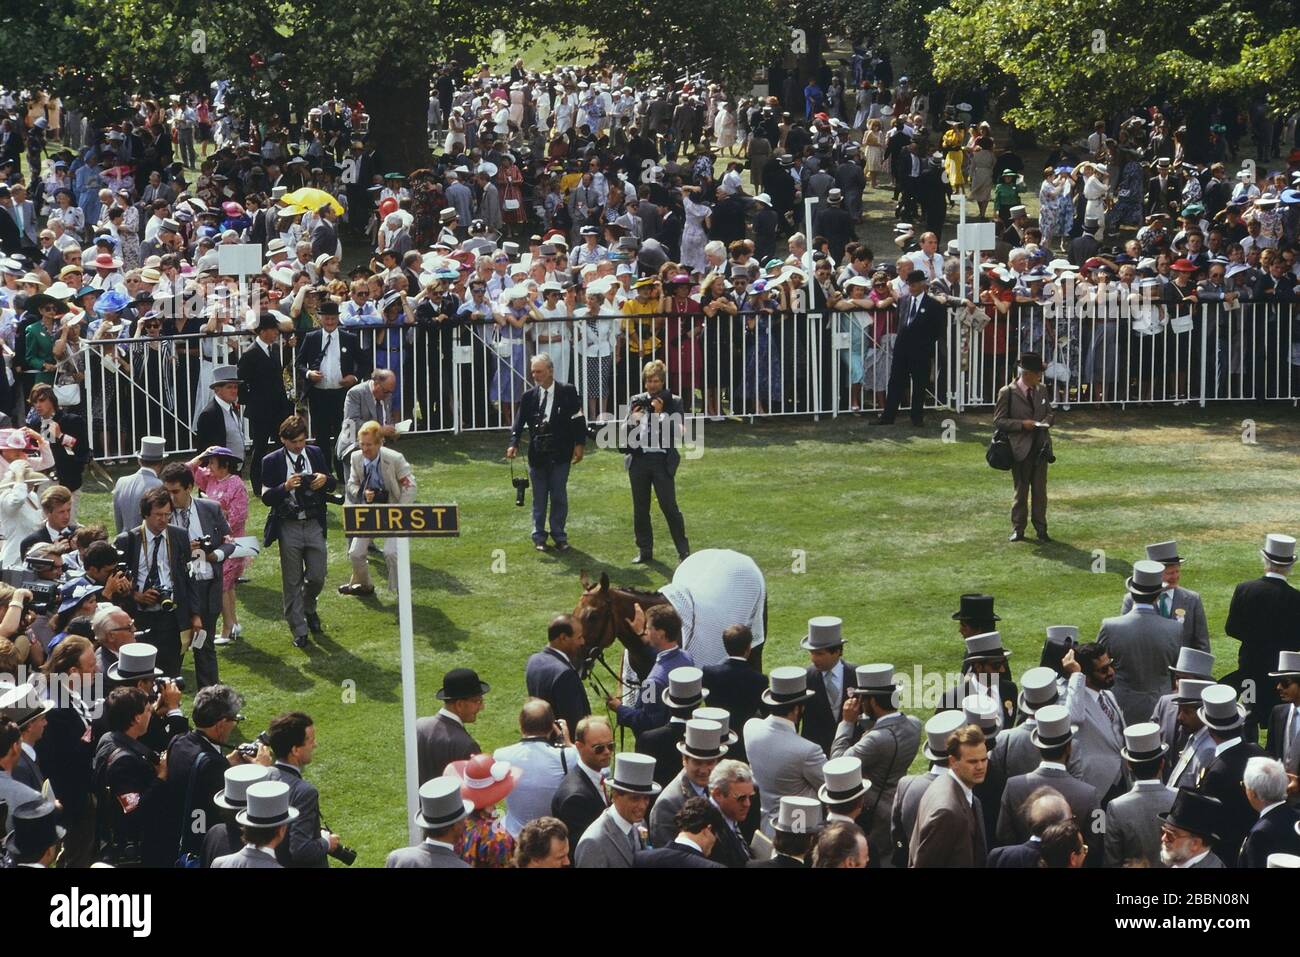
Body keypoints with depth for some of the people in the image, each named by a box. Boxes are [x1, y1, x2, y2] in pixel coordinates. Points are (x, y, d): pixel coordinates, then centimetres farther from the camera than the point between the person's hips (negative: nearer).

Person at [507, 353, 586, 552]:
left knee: (559, 497, 3)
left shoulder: (567, 392, -2)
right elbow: (519, 422, 1)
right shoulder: (529, 396, 4)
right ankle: (539, 537, 16)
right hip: (537, 455, 2)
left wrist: (579, 444, -7)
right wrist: (514, 444, -14)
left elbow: (578, 420, -2)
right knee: (539, 498, 8)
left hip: (560, 455, -2)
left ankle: (559, 536, 12)